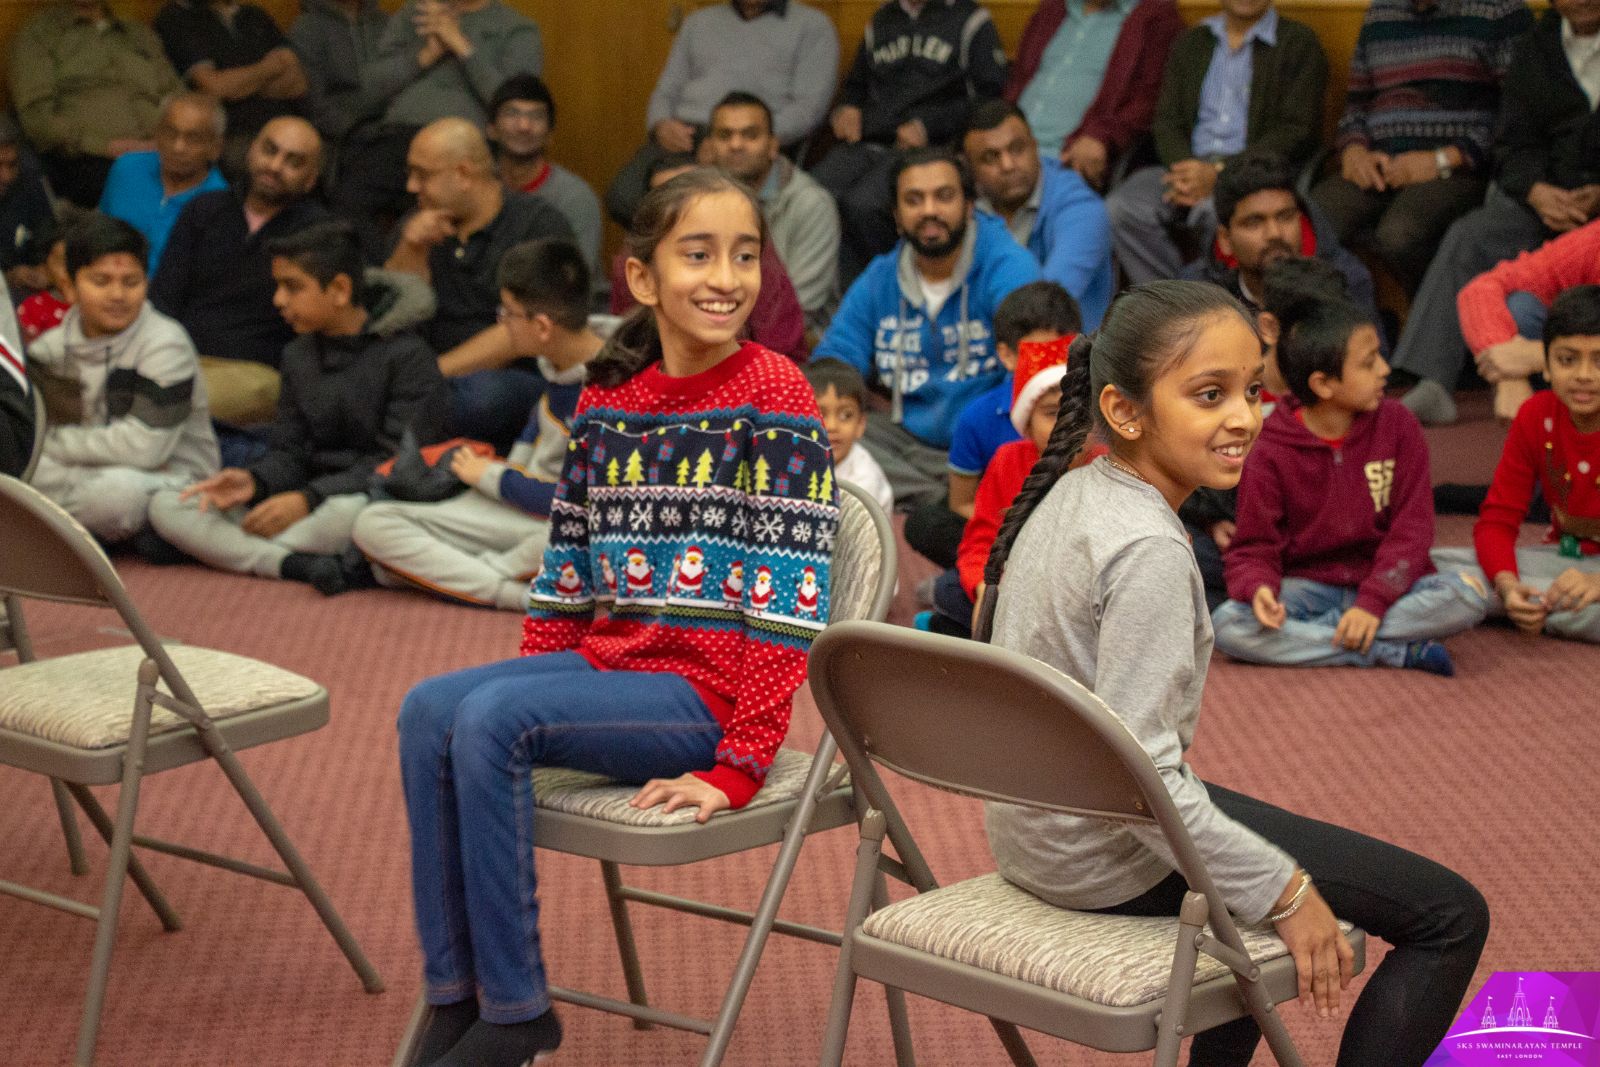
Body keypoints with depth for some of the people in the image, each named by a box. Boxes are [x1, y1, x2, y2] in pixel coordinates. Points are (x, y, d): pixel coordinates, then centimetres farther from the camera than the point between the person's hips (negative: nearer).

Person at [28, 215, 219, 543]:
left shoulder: (165, 344, -14)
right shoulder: (51, 346, 5)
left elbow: (144, 446, -23)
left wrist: (56, 441, -14)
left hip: (171, 479, -4)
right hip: (86, 478, 4)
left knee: (117, 490, -38)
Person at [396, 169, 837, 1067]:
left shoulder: (773, 396, -11)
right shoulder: (607, 398, 9)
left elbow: (791, 591, -15)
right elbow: (569, 565, 16)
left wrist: (738, 767, -18)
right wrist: (532, 681, 5)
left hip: (707, 694, -6)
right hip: (607, 662, 7)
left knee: (489, 721, -23)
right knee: (430, 711, -13)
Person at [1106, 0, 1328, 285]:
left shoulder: (1298, 43, 7)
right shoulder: (1190, 43, 21)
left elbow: (1297, 133, -3)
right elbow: (1167, 121, 14)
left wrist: (1220, 172, -14)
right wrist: (1184, 170, -10)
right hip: (1188, 167, 4)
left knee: (1221, 211, -39)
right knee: (1119, 208, -25)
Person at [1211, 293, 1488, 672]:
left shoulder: (1397, 425, -2)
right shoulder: (1269, 453, -7)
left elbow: (1412, 527, -6)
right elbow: (1253, 548, -4)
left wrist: (1374, 602, -20)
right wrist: (1258, 589, -29)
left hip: (1386, 581, 1)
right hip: (1309, 588, -1)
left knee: (1469, 597, -28)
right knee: (1227, 625, -31)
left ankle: (1311, 635, -25)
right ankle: (1398, 652, -27)